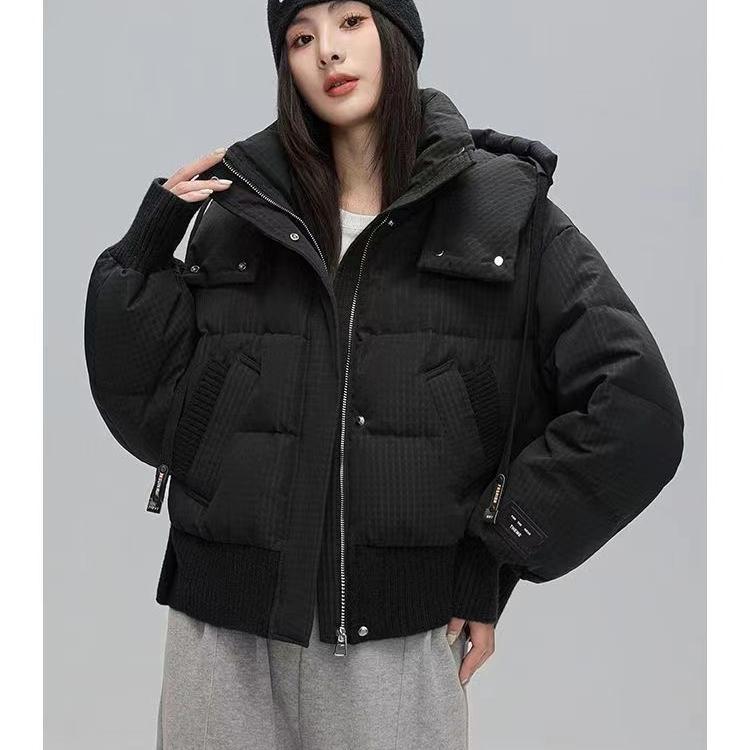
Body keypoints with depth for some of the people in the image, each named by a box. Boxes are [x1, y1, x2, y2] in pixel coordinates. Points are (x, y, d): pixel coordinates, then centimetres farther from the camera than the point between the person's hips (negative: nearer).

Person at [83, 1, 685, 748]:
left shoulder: (503, 210, -1)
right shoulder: (236, 216, 5)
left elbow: (634, 413, -6)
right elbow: (152, 423, 5)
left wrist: (493, 557, -7)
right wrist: (143, 252, -3)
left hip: (401, 648, -2)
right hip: (225, 640, 2)